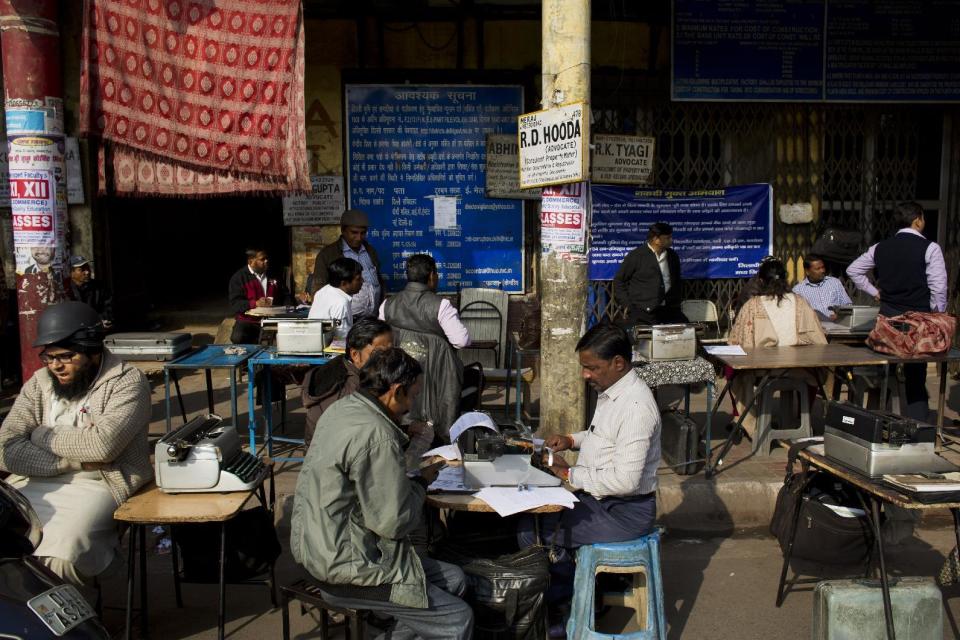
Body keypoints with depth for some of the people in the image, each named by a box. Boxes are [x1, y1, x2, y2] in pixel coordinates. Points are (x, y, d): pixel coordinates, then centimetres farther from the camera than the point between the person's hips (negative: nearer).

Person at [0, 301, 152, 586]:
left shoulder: (127, 381, -2)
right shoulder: (39, 384, 12)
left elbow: (104, 445, -18)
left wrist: (41, 435, -3)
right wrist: (75, 461, -11)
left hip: (96, 486, -5)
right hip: (33, 485, 5)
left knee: (62, 555, -30)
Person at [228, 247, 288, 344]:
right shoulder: (239, 277, 2)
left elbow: (284, 298, 19)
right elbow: (235, 304, -8)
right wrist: (255, 303, -24)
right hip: (248, 322, -3)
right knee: (237, 338, -32)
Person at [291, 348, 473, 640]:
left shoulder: (341, 408, 5)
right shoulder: (376, 435, -24)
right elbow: (393, 524, -20)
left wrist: (408, 437, 11)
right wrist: (422, 482, -3)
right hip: (342, 566, -10)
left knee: (453, 579, 12)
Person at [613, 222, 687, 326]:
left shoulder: (673, 256, 12)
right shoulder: (636, 256, -2)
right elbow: (618, 281, 4)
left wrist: (676, 303, 13)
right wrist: (628, 305, -3)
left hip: (668, 310, 4)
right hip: (642, 313, -4)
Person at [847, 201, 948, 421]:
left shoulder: (880, 248, 6)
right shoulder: (929, 248, -8)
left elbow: (853, 270, 16)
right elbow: (939, 287, -11)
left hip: (887, 316, 4)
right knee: (915, 375, 2)